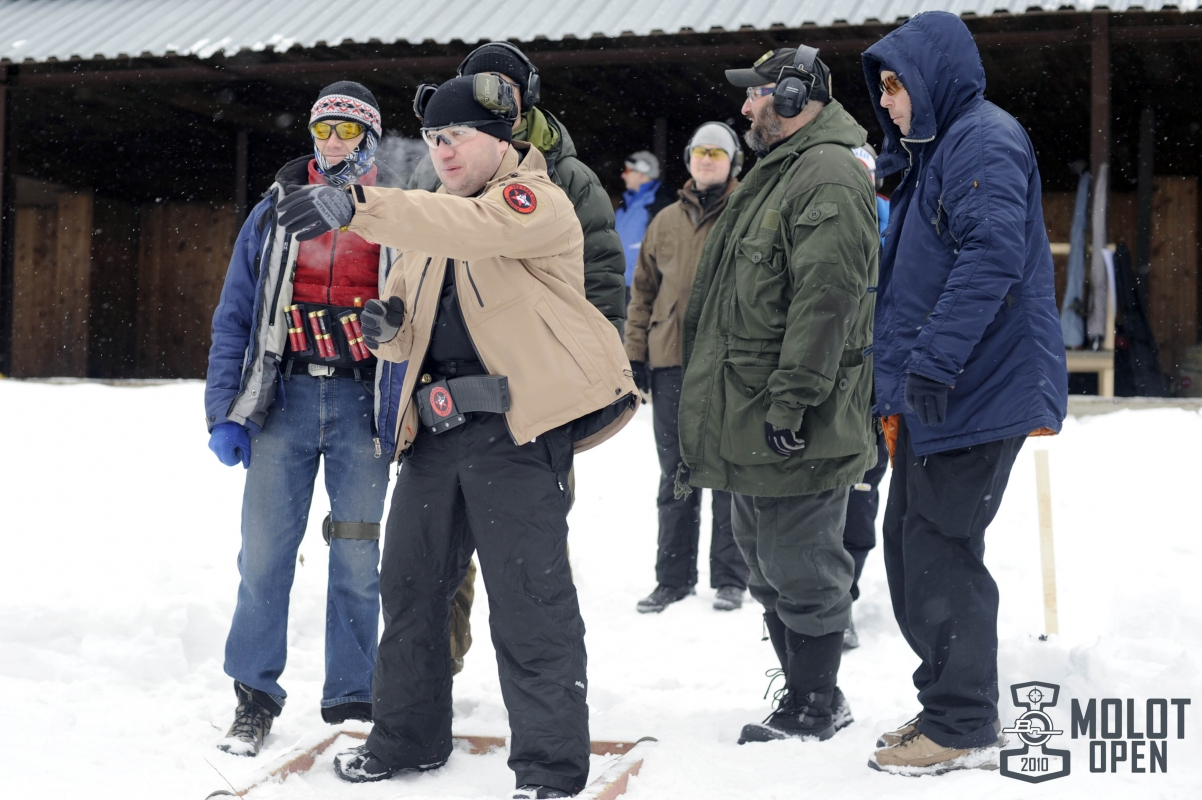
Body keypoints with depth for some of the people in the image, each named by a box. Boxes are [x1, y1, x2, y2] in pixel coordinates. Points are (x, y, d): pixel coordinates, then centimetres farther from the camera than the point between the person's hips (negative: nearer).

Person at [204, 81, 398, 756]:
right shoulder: (277, 210, 10)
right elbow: (235, 315, 9)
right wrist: (224, 411, 1)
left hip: (362, 403, -1)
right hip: (284, 398, 1)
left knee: (358, 557, 2)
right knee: (265, 551, -1)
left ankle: (352, 700, 13)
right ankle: (255, 696, 12)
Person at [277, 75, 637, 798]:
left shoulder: (539, 203, -5)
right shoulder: (426, 222, 22)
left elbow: (473, 226, -27)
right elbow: (409, 329, 26)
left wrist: (358, 207, -37)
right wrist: (387, 324, 0)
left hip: (516, 426, -8)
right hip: (437, 425, 8)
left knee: (529, 600, -6)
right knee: (411, 584, 14)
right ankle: (408, 737, 30)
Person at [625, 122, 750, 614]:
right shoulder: (666, 222, 13)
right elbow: (644, 291, 15)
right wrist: (635, 355, 7)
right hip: (671, 365, 4)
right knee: (676, 474, 10)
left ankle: (730, 578, 12)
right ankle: (674, 578, 19)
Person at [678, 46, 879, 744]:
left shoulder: (830, 177, -14)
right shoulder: (776, 173, 20)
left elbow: (827, 299, -24)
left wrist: (792, 400, -26)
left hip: (795, 430, -11)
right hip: (751, 424, 11)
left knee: (800, 569, -2)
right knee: (769, 566, 18)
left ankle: (814, 708, 12)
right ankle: (809, 697, 29)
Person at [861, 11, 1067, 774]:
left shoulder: (984, 142, -12)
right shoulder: (936, 151, 21)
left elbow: (993, 256, -26)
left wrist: (933, 361, -30)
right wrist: (901, 379, 24)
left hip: (977, 394, -10)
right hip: (935, 395, 10)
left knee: (940, 549, -6)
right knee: (911, 541, 13)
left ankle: (964, 727, 5)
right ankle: (950, 703, 24)